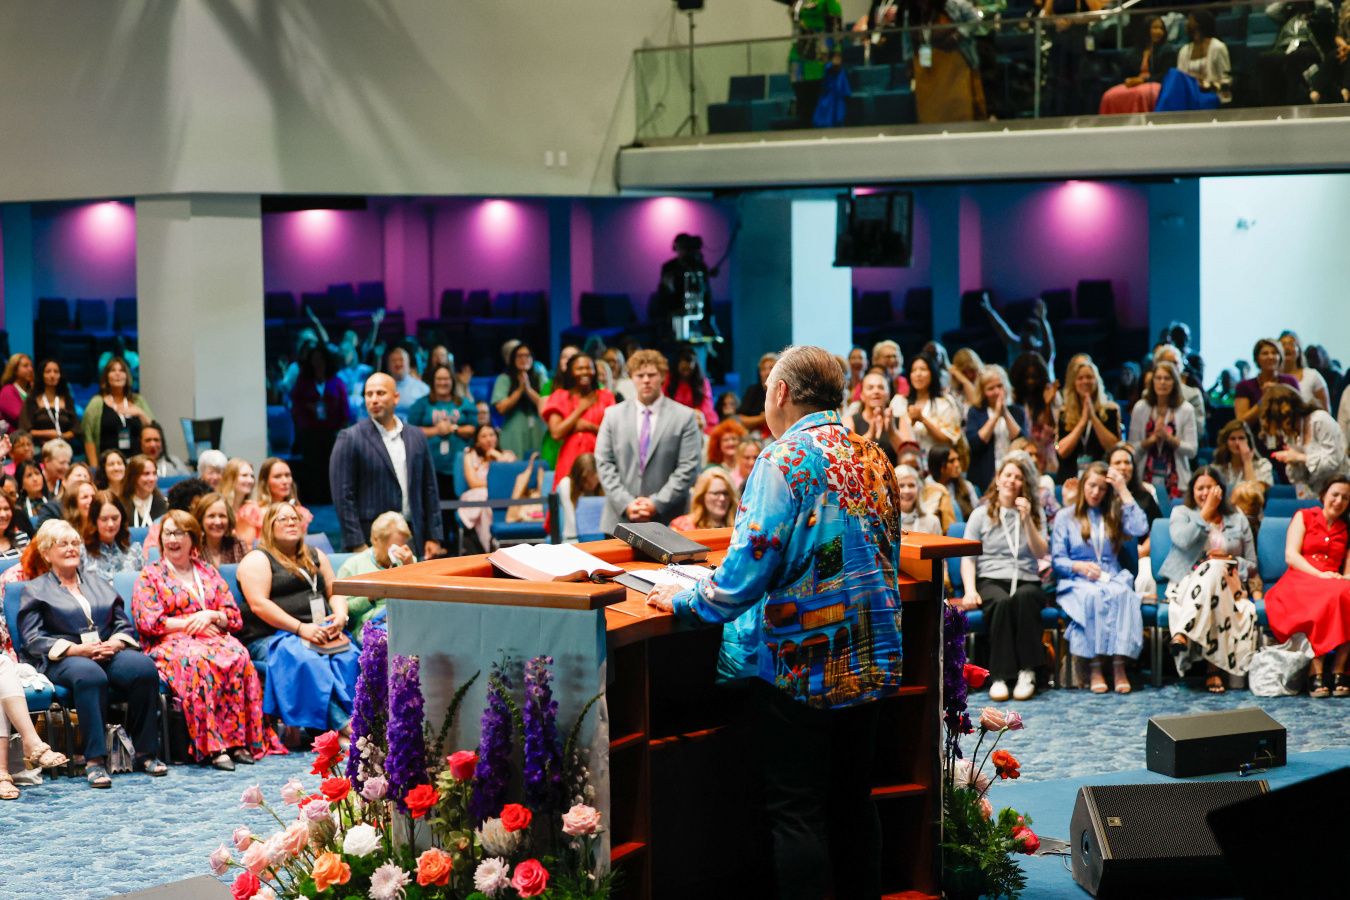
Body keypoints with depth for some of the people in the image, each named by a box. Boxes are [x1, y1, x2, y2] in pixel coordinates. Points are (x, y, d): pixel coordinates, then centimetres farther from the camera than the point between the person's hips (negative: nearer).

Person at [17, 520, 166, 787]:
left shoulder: (100, 586, 28)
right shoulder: (35, 590, 15)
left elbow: (125, 625, 18)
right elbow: (32, 640, 1)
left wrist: (114, 644, -7)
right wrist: (77, 649, -14)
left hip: (109, 654, 4)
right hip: (62, 661, -4)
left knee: (145, 668, -31)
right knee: (90, 675, -41)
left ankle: (144, 753, -25)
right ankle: (94, 760, -43)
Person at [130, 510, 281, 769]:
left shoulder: (209, 573, 21)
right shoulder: (150, 576, 11)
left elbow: (234, 617, 15)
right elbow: (148, 622, -2)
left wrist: (209, 616, -7)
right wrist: (191, 623, -7)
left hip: (213, 638, 3)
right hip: (170, 643, -3)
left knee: (238, 656, -32)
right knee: (199, 660, -39)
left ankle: (240, 740, -34)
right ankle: (212, 746, -43)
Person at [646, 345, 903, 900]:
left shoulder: (786, 460, -15)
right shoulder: (874, 460, 8)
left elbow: (745, 572, -19)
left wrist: (683, 602, -4)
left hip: (798, 667, -7)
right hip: (870, 665, 7)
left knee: (795, 812, -2)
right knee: (852, 801, 17)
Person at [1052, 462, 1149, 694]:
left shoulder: (1115, 514, 18)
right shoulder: (1065, 516, 14)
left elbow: (1140, 529, -4)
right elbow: (1057, 560, 8)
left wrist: (1124, 492, 1)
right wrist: (1079, 566, -13)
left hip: (1112, 577, 1)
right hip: (1077, 582, -1)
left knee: (1121, 594, -35)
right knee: (1093, 596, -38)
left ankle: (1119, 664, -39)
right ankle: (1095, 664, -37)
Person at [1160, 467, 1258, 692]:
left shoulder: (1238, 521, 20)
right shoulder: (1181, 513, 14)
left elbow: (1252, 566, 17)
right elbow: (1183, 540, -10)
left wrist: (1230, 560, -4)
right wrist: (1206, 512, -5)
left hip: (1227, 586, 2)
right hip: (1186, 584, -2)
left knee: (1215, 571, -36)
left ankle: (1182, 634, -46)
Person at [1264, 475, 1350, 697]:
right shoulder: (1304, 517, 15)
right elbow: (1291, 555, 1)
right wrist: (1319, 574, -14)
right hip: (1299, 580, -3)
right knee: (1329, 596, -39)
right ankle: (1316, 672, -41)